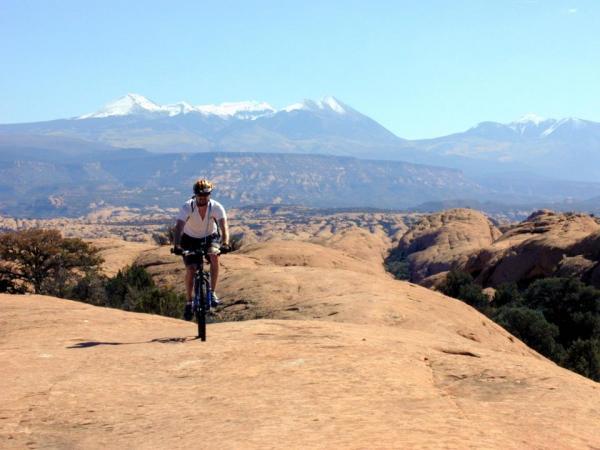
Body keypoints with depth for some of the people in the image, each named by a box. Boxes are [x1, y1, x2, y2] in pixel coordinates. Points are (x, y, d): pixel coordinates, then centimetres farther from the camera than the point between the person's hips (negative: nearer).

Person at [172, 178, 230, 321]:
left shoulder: (216, 207, -25)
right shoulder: (187, 207, -27)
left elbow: (224, 225, -36)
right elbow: (179, 227, -37)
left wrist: (225, 243, -54)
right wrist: (176, 246, -53)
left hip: (210, 237, 0)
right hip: (190, 239, 0)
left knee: (214, 256, -31)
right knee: (190, 270, -14)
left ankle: (212, 292, -18)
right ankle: (189, 302, 6)